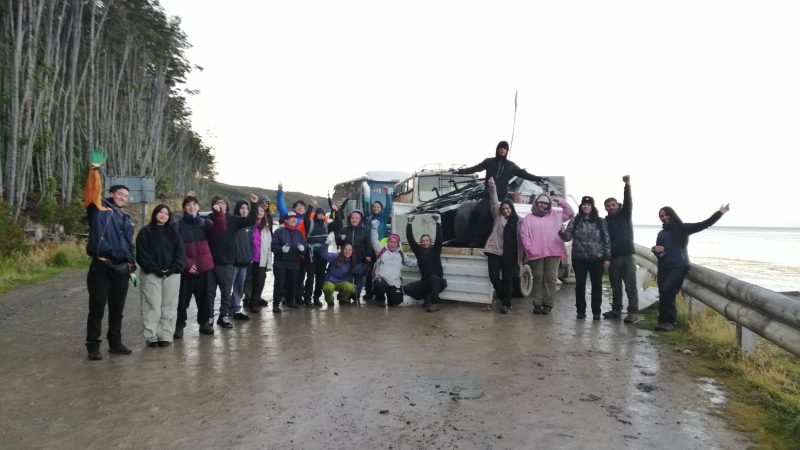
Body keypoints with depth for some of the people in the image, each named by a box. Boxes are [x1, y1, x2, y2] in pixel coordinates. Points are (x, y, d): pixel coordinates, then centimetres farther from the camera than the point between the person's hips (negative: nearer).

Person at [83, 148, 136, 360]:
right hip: (101, 267, -6)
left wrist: (133, 268, 18)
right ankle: (93, 346, 11)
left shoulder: (127, 219, 18)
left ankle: (115, 343, 25)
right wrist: (94, 170, -30)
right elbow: (92, 193, -19)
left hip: (122, 269, 6)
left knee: (117, 310, 14)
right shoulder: (99, 209, 1)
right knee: (97, 309, 1)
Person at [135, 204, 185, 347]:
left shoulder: (173, 232, 13)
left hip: (172, 274, 3)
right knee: (152, 306, -5)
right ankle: (151, 337, 2)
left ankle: (166, 336, 8)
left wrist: (174, 268, -7)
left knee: (169, 306, 2)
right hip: (151, 275, -3)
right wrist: (154, 269, -13)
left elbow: (180, 252, 7)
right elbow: (142, 254, -3)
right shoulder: (145, 232, 5)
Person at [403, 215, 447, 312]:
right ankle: (427, 298, 4)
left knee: (433, 277, -37)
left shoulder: (435, 250, -2)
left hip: (438, 282, -4)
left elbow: (439, 238, -16)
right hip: (425, 282, 4)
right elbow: (410, 239, -3)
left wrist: (438, 222, -23)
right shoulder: (419, 250, 5)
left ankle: (435, 303, -25)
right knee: (407, 288, -13)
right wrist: (409, 223, -9)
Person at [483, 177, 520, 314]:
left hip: (509, 254, -1)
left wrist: (519, 254, -6)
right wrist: (491, 184, -8)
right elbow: (494, 200, 0)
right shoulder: (498, 216, 7)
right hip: (494, 250, 1)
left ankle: (506, 303, 12)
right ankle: (504, 296, 22)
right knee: (493, 276, -2)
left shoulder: (517, 221, 5)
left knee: (507, 278, 4)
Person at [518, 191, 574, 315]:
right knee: (538, 278, 2)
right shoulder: (528, 218, 9)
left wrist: (560, 201, 6)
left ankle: (548, 304, 2)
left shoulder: (556, 215, 16)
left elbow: (570, 213, 15)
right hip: (536, 254, -1)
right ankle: (537, 304, 8)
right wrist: (530, 249, -8)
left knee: (551, 278, -3)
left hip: (554, 252, 1)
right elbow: (524, 235, 3)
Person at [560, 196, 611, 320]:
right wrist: (562, 232, -28)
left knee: (597, 285, 5)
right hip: (579, 258, 0)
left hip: (597, 259, 0)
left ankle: (596, 311, 16)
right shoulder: (575, 220, 2)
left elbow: (606, 240, 2)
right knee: (580, 285, 6)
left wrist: (607, 258, -4)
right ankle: (581, 310, 16)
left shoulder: (600, 221, 2)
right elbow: (568, 236, -5)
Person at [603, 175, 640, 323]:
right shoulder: (605, 221, 9)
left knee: (631, 286, -3)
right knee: (615, 286, 11)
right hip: (612, 257, 3)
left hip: (627, 255, -3)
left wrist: (627, 185, -30)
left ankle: (633, 312, 0)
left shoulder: (625, 215, 5)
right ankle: (616, 310, 21)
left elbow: (628, 202, -14)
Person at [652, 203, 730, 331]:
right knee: (663, 294, -2)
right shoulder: (661, 233, 18)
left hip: (679, 267, -5)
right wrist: (654, 249, -1)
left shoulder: (683, 228, 3)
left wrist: (719, 213, -17)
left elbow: (704, 224, -5)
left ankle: (669, 321, -7)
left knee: (667, 291, -19)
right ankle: (664, 321, 8)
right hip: (663, 267, 5)